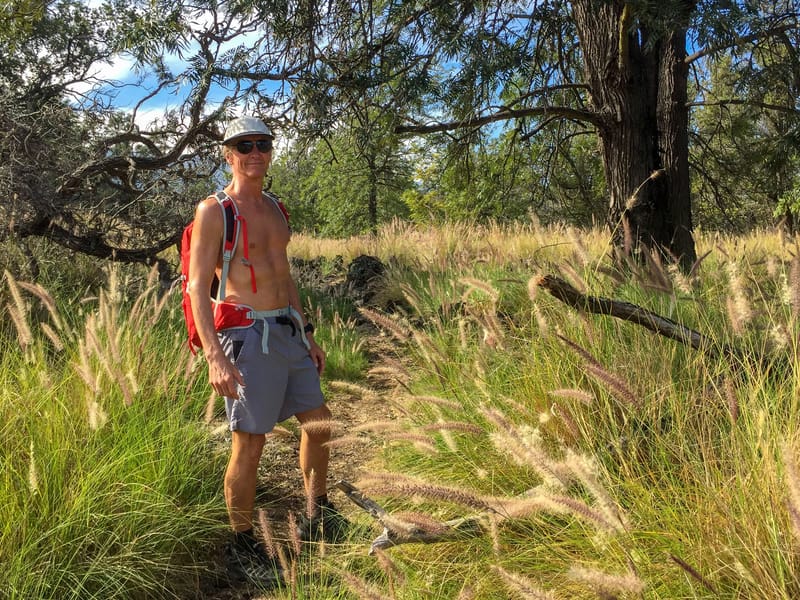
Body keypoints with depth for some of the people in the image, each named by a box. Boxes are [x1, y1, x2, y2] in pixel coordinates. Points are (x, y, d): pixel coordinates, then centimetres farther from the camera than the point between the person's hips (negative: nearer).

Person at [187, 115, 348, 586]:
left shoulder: (274, 208, 14)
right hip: (248, 336, -8)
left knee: (320, 423, 14)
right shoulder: (214, 211, -8)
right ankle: (242, 547, 19)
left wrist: (308, 333, 19)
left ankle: (317, 520, 33)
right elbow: (197, 288, -12)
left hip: (288, 331, 8)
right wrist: (215, 357, -21)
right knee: (249, 444, 0)